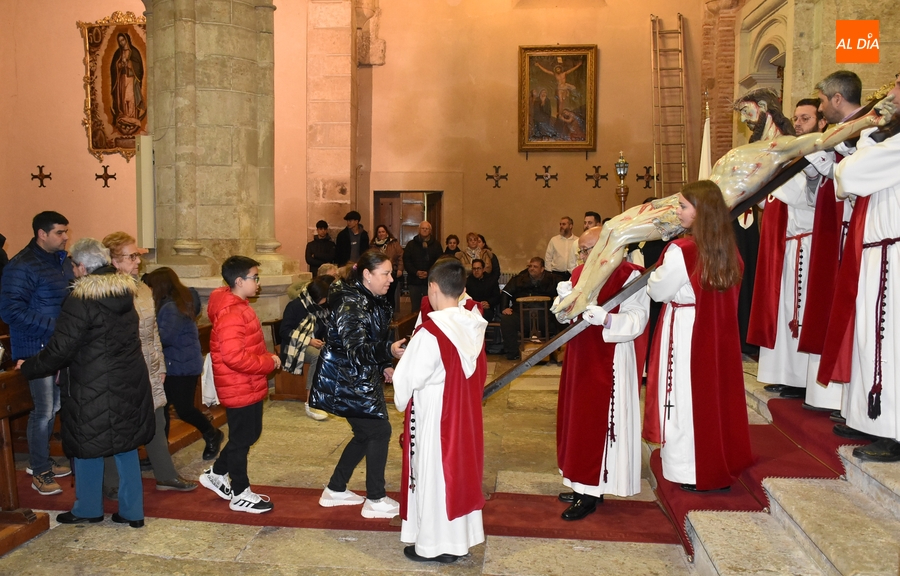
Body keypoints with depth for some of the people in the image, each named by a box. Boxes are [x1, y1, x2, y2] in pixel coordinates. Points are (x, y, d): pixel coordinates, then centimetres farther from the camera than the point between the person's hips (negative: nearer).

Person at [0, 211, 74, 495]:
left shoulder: (62, 260, 8)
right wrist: (54, 326, -25)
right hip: (37, 349, -7)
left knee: (52, 408, 16)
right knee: (43, 411, -1)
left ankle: (41, 461, 32)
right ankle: (39, 473, 14)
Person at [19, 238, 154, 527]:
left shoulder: (81, 301, -18)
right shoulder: (126, 293, 3)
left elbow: (60, 349, -15)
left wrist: (28, 367, 3)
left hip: (93, 389, -6)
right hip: (130, 384, 6)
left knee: (88, 447, 12)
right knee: (126, 446, 14)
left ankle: (88, 509, 29)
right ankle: (132, 511, 21)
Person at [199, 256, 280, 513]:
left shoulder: (238, 307, 11)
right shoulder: (231, 314, -23)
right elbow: (234, 356, -32)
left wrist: (267, 358, 7)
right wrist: (269, 363, -22)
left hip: (249, 386, 10)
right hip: (240, 389, -10)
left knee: (249, 435, 21)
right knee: (241, 439, 4)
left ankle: (216, 475, 36)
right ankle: (240, 495, 19)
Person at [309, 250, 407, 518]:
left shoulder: (370, 300, 8)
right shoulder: (351, 303, -23)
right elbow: (355, 350, -32)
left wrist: (383, 366, 13)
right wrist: (389, 351, -44)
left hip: (362, 379, 10)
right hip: (346, 381, -10)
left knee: (366, 433, 16)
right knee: (380, 430, -5)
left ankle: (335, 491, 30)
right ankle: (375, 501, 8)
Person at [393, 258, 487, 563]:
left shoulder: (430, 331, -21)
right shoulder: (474, 325, -3)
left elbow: (408, 377, -16)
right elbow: (478, 373, 5)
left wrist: (401, 401, 2)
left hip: (433, 415, -6)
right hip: (465, 413, 7)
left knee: (433, 474, 6)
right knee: (461, 469, 16)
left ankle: (431, 545, 19)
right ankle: (459, 539, 28)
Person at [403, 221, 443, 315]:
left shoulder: (436, 245, 8)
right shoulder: (411, 244, 10)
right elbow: (406, 261, 2)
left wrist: (428, 273, -14)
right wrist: (416, 272, -12)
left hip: (430, 280, -1)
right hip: (414, 280, 1)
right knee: (415, 307, 1)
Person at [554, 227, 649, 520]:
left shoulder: (630, 275, -12)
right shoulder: (580, 273, 10)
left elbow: (637, 319, -20)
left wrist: (606, 319, -36)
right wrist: (565, 298, -8)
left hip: (611, 361, -7)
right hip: (581, 357, 8)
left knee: (599, 423, -3)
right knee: (579, 420, 12)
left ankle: (591, 494, 7)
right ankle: (584, 484, 24)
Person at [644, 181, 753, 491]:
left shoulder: (682, 250, -19)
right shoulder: (728, 249, 2)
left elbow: (659, 291, -10)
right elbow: (726, 296, 11)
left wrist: (652, 275, 11)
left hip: (686, 331, -6)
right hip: (720, 334, 6)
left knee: (687, 396, 5)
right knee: (716, 393, 15)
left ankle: (689, 471, 15)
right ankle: (721, 463, 27)